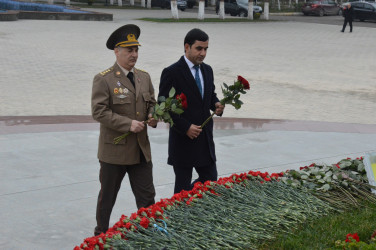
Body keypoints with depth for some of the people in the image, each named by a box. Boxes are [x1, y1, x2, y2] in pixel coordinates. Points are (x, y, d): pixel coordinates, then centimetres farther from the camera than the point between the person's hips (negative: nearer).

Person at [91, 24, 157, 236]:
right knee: (107, 197, 11)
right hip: (114, 149, -5)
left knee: (147, 197, 8)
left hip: (141, 149, 5)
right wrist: (128, 124, -22)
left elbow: (151, 103, 19)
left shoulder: (144, 77, 9)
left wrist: (153, 117, -4)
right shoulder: (103, 79, -10)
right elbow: (99, 111, -17)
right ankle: (101, 234, 28)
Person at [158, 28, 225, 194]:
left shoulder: (207, 70, 10)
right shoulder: (171, 73, -11)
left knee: (211, 181, 11)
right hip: (183, 141, -6)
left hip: (205, 139, 7)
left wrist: (216, 105, -2)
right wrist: (186, 127, -18)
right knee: (183, 186, 3)